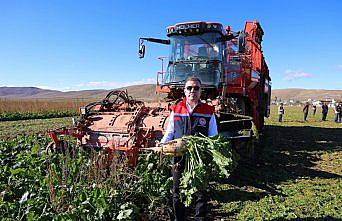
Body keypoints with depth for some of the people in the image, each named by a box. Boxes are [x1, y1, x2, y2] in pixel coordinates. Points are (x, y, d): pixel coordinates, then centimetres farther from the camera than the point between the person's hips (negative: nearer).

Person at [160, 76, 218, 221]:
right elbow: (169, 133, 10)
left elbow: (213, 137, 5)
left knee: (200, 193, 11)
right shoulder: (176, 110, 6)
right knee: (178, 192, 14)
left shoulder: (208, 111, 3)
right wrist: (161, 145, -7)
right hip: (179, 158, 2)